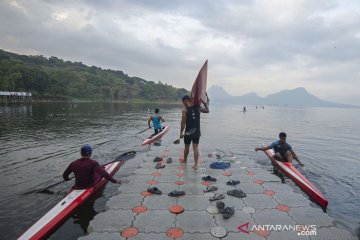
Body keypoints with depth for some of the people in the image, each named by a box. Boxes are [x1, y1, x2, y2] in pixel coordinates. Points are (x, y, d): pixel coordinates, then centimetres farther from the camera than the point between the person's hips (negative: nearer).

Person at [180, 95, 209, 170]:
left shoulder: (185, 109, -12)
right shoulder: (198, 107, 0)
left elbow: (183, 122, -16)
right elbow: (207, 110, 17)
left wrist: (181, 133, -9)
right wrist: (204, 103, 30)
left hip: (188, 132, -3)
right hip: (197, 132, 3)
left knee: (186, 147, 16)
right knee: (195, 148, 5)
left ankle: (184, 160, 36)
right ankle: (195, 164, 3)